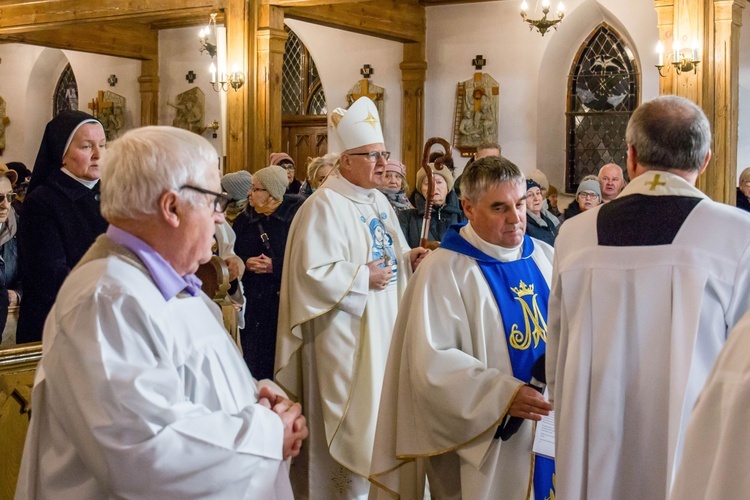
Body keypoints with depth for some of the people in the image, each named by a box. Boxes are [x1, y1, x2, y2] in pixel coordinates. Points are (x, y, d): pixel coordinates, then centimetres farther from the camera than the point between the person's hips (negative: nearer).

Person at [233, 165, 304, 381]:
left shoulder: (296, 214, -6)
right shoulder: (245, 220, 10)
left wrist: (276, 266, -17)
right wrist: (245, 264, -7)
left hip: (286, 297, -4)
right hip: (253, 302, 4)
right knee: (254, 361, 6)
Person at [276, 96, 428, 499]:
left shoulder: (378, 201, 12)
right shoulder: (325, 206, -16)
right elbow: (312, 273, -22)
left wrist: (409, 258, -1)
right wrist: (365, 278, -18)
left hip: (383, 328, 9)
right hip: (346, 336, -9)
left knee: (380, 409, 15)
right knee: (351, 423, -2)